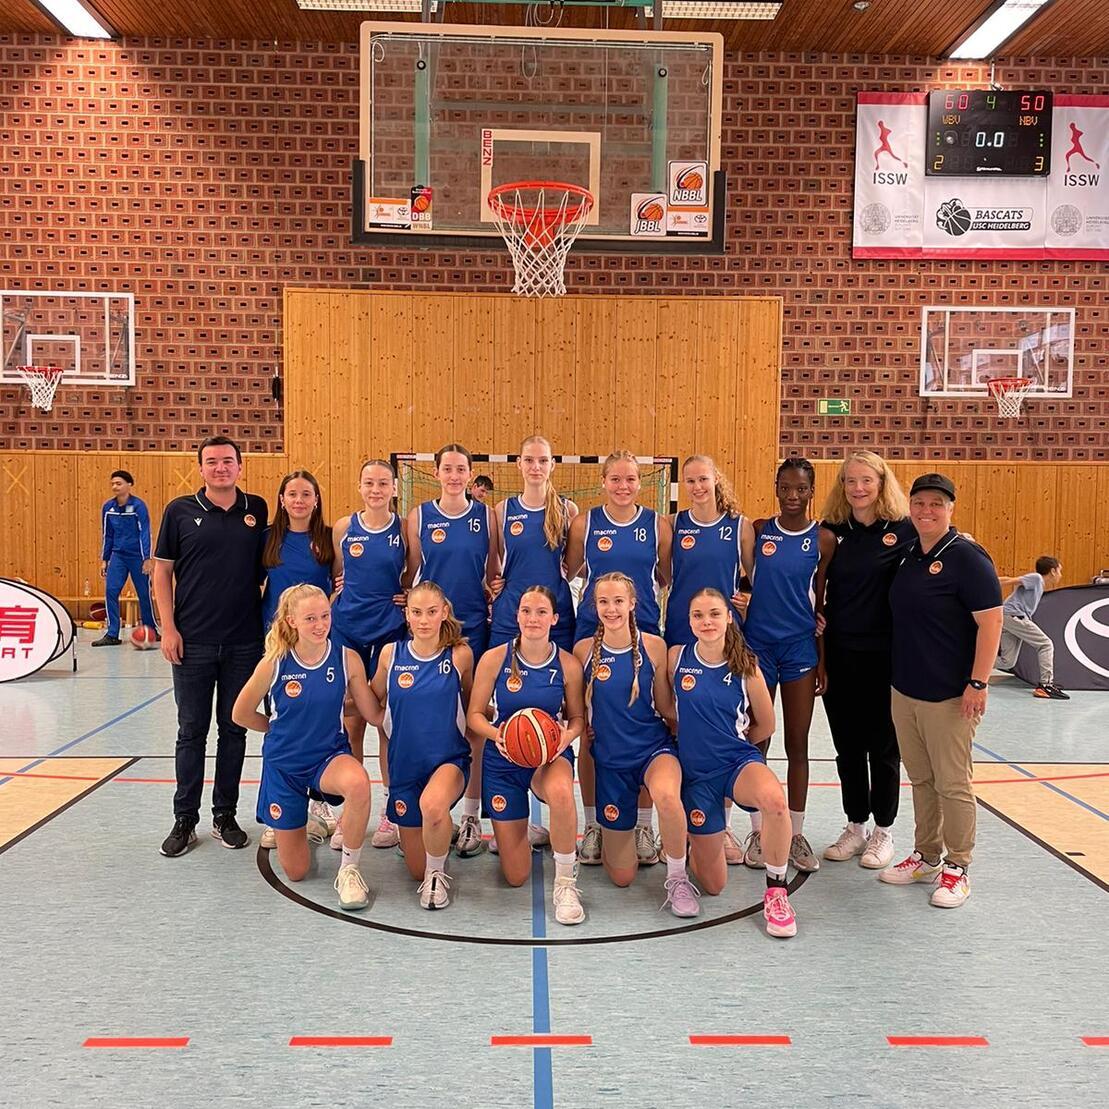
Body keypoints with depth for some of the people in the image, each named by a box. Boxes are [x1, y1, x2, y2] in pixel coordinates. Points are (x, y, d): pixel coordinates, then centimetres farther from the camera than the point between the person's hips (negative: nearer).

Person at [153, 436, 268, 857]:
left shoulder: (258, 510, 3)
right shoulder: (180, 511, -1)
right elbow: (162, 570, 1)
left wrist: (267, 619, 1)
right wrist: (168, 628, -6)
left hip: (244, 642, 2)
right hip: (193, 642, -1)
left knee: (234, 730, 10)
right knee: (192, 732, 6)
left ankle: (225, 815, 22)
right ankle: (184, 820, 18)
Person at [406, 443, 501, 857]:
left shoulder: (486, 516, 3)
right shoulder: (419, 516, 3)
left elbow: (495, 574, 8)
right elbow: (411, 573, 8)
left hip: (474, 627, 0)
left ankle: (471, 816, 13)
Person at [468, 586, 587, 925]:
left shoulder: (567, 664, -6)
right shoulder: (494, 658, -9)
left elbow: (577, 717, 5)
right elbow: (475, 714, -2)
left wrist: (567, 735, -19)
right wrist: (495, 733, -23)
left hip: (550, 756, 0)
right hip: (503, 761, 1)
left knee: (560, 792, -42)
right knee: (516, 877, 4)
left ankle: (565, 883, -18)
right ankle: (519, 831, 43)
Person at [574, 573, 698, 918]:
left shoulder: (653, 646, -6)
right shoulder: (584, 650, -5)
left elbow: (666, 707, 1)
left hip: (654, 748, -1)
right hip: (610, 758, 1)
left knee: (666, 794, -40)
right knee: (622, 877, 7)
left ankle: (677, 879, -14)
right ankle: (607, 836, 43)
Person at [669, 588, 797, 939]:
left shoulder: (745, 667, -6)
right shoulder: (676, 658, -5)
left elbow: (765, 726, 7)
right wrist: (693, 739, 9)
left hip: (739, 761, 0)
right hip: (695, 772, 1)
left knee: (774, 799, -39)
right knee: (713, 885, 4)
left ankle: (775, 891, -15)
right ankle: (695, 842, 40)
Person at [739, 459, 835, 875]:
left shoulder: (823, 540, -1)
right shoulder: (758, 531, 1)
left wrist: (823, 658, 2)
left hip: (800, 647, 0)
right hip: (757, 644, 0)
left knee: (797, 744, 7)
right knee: (757, 742, 7)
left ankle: (795, 832, 20)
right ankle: (758, 830, 20)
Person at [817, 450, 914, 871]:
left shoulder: (903, 530, -6)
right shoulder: (831, 531, 3)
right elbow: (818, 589, 8)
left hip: (884, 654, -3)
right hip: (839, 653, 3)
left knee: (882, 745, 8)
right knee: (847, 744, 12)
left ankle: (883, 831, 24)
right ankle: (855, 826, 27)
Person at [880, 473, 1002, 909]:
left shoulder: (966, 557, -11)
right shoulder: (907, 553, 10)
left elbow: (990, 621, -15)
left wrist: (978, 683, -18)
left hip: (949, 694, -7)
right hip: (904, 689, 7)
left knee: (953, 784, 2)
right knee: (921, 779, 16)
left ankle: (957, 868, 16)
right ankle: (926, 857, 29)